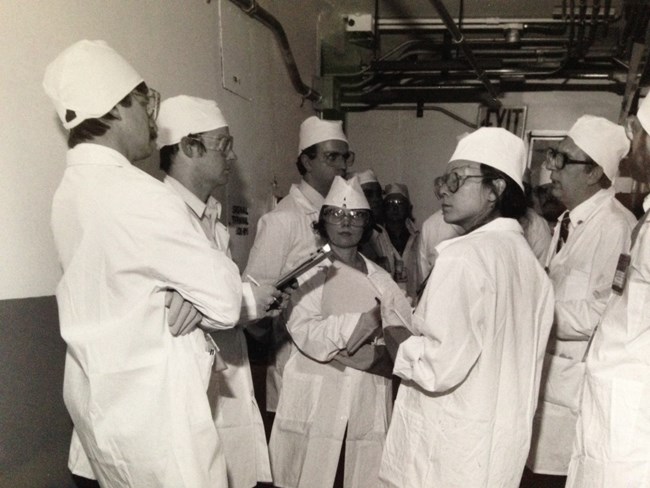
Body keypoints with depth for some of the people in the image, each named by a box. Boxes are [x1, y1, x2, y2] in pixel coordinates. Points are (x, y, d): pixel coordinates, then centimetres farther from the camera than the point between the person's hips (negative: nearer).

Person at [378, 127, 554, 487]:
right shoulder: (529, 262, 5)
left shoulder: (463, 256, -20)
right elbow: (494, 355, 10)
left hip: (447, 451, -7)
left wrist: (395, 336, -9)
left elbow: (440, 367, -25)